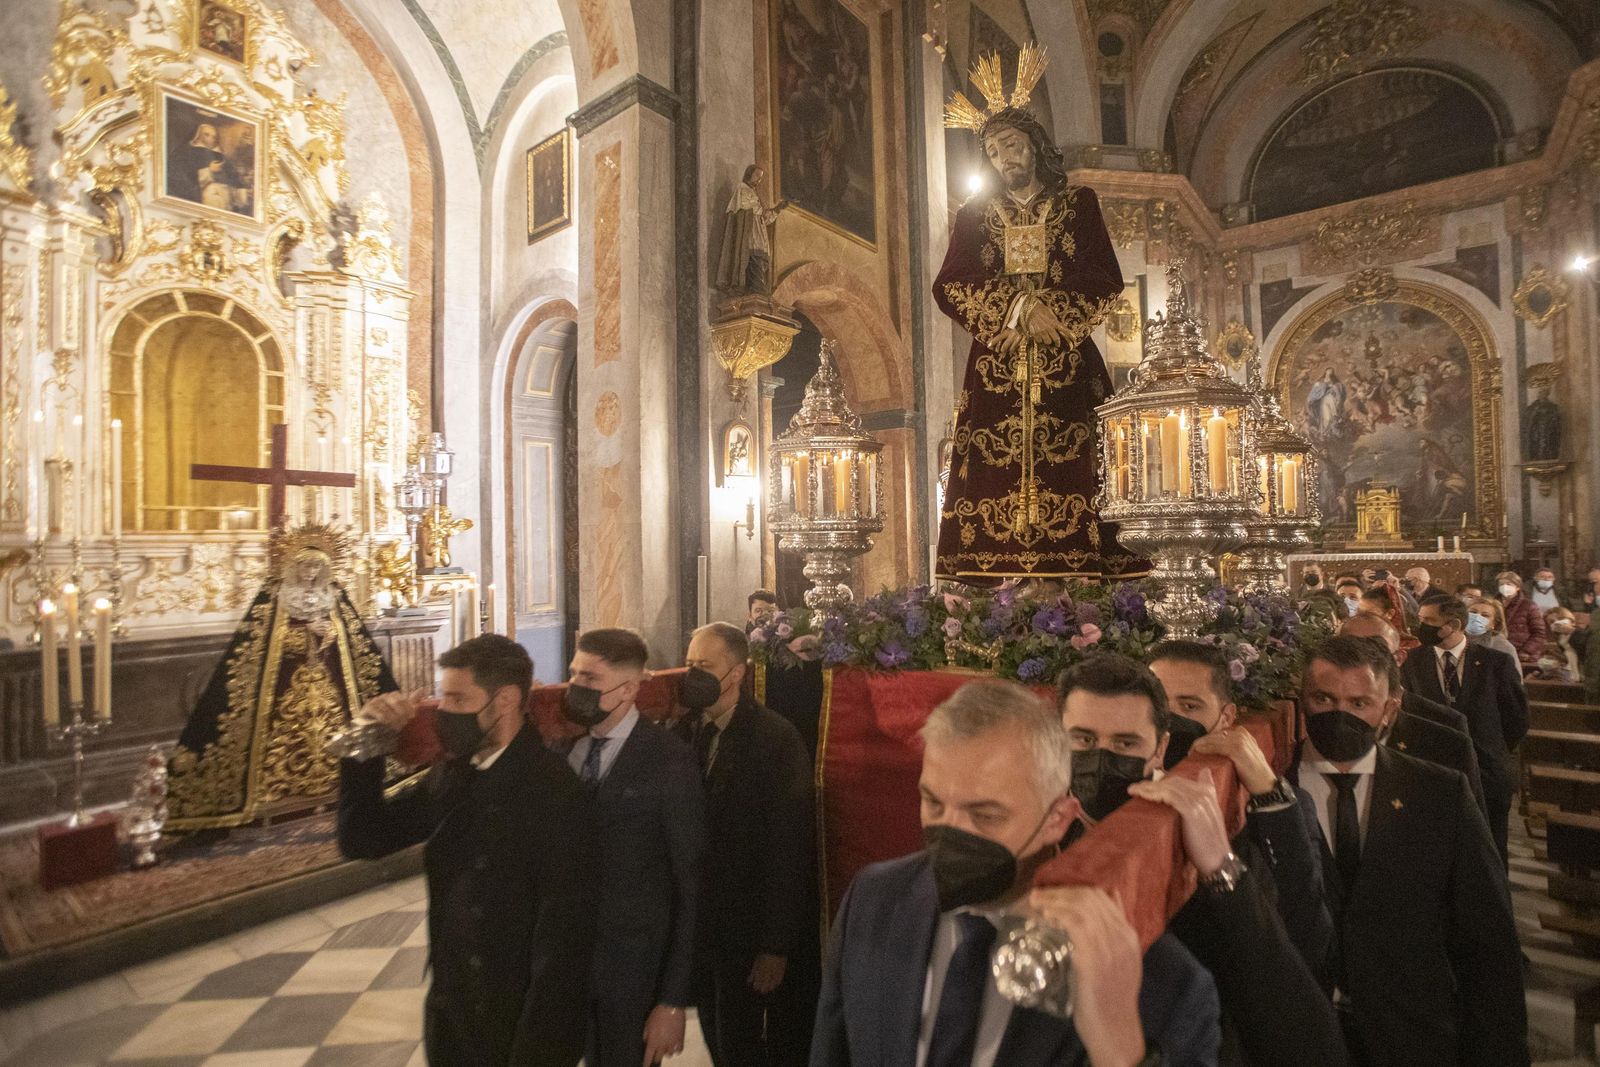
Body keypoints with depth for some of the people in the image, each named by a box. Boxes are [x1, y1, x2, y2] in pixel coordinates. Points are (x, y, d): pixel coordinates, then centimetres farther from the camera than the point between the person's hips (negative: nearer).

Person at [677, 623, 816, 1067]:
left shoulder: (776, 738, -17)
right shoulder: (685, 733, -1)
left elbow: (789, 847, -16)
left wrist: (776, 945, -15)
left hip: (748, 928, -5)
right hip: (699, 925, 5)